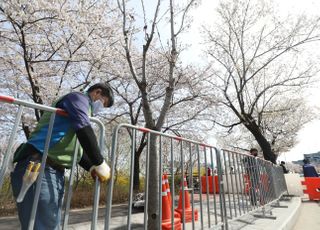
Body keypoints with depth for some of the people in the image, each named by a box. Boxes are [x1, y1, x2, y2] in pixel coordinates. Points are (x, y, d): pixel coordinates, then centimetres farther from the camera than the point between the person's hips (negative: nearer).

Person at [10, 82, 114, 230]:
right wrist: (100, 164, -15)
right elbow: (84, 129, -19)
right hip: (39, 167, -10)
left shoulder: (82, 108, 26)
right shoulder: (78, 98, -1)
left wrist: (92, 167, 9)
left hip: (55, 172, 10)